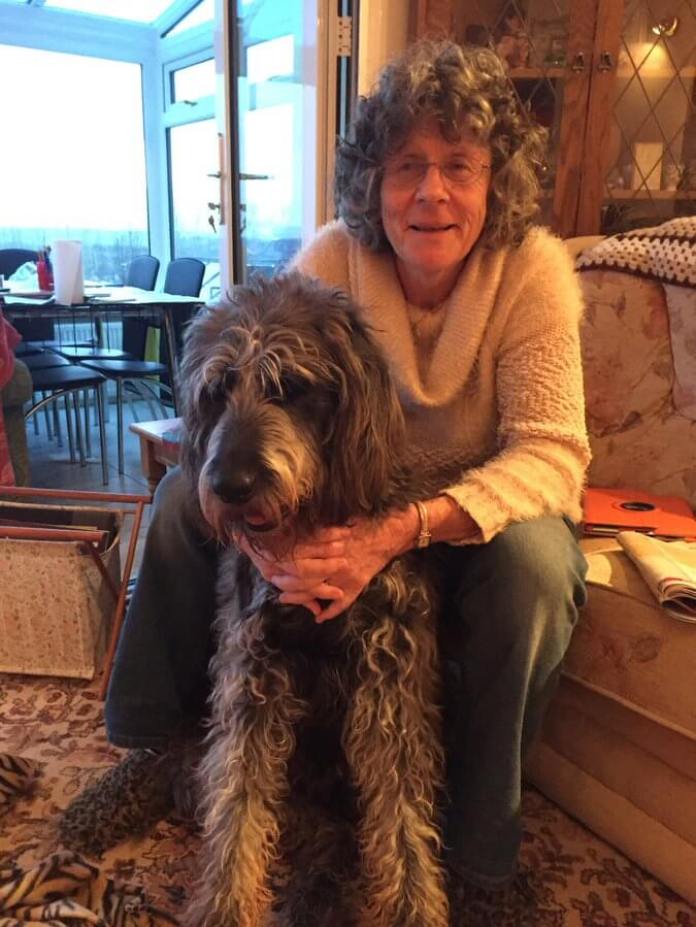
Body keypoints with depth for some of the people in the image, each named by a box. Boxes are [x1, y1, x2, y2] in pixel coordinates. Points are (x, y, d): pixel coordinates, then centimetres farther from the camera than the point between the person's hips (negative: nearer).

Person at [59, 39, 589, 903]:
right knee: (185, 495, -14)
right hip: (351, 499, 2)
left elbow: (553, 451, -27)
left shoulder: (532, 270, -18)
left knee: (533, 563, -35)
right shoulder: (332, 257, -13)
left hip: (483, 506, -1)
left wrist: (408, 528, -43)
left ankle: (478, 840, -9)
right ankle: (158, 742, 7)